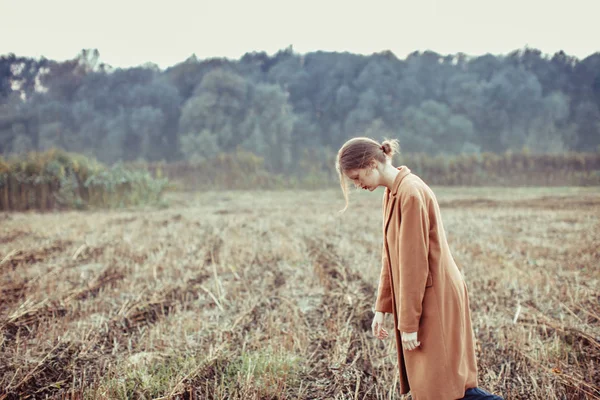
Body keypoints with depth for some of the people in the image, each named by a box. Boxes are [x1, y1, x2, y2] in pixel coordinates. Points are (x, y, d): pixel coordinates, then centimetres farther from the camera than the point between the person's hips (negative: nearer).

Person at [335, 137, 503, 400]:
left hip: (435, 301, -9)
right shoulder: (392, 192, 9)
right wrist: (382, 308, 12)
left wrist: (409, 323, -17)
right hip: (423, 299, 9)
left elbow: (414, 263, -21)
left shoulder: (411, 193, -20)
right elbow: (391, 256, 14)